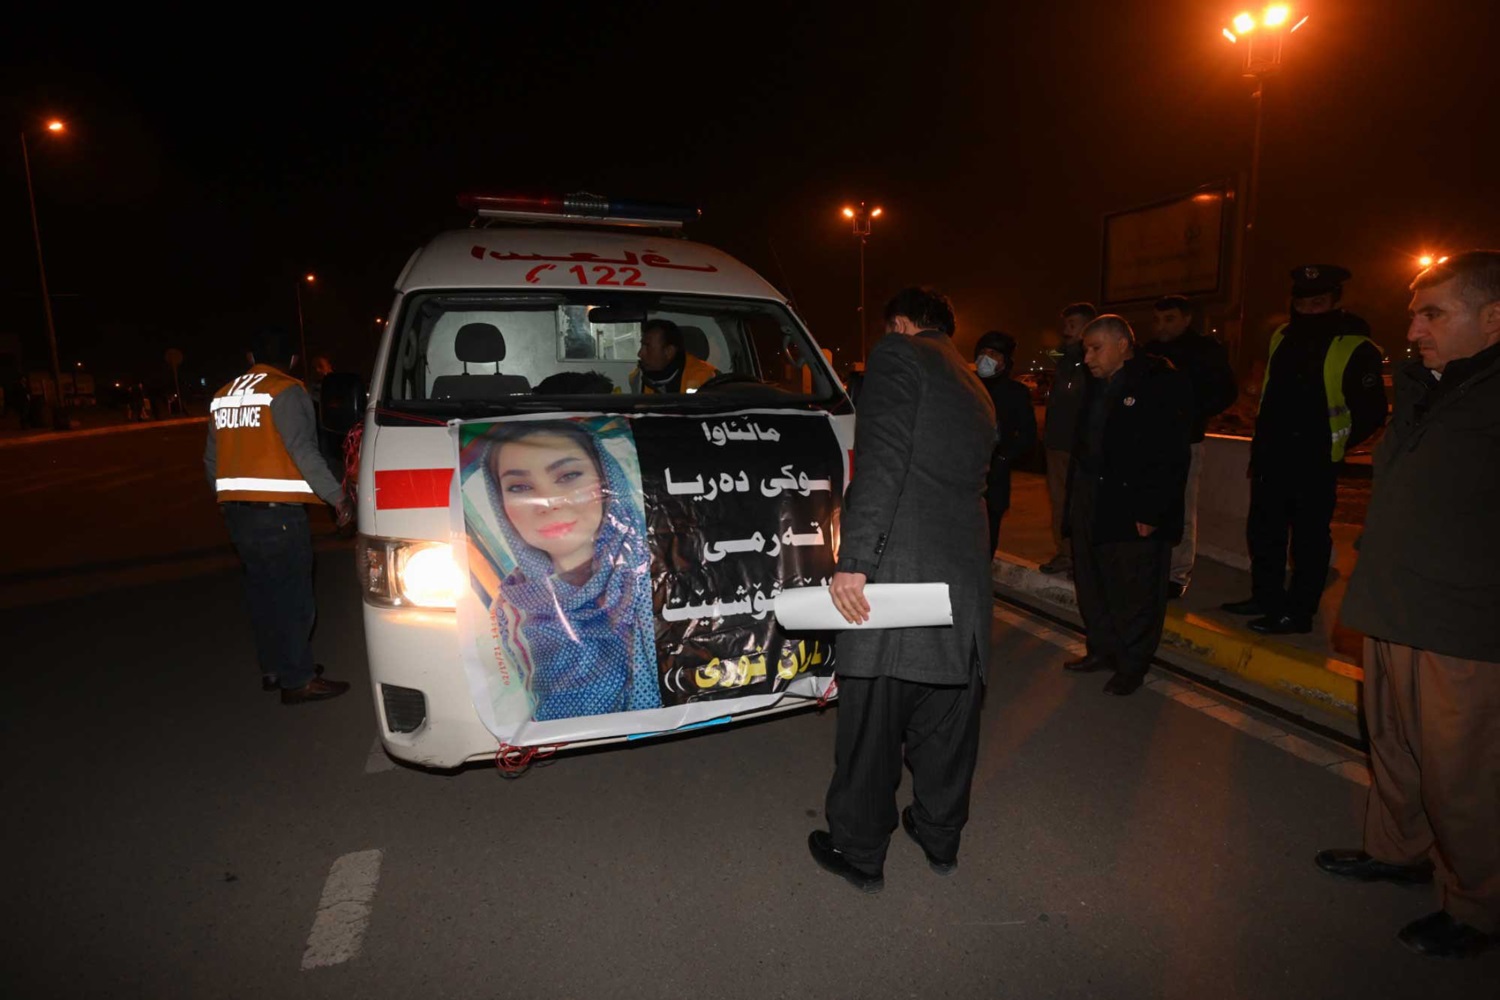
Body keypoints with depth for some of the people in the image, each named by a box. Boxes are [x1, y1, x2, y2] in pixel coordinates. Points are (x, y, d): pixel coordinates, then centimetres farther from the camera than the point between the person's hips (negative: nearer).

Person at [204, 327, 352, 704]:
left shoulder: (224, 396, 17)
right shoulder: (286, 392, -8)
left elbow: (212, 458, 21)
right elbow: (303, 451, -17)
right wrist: (337, 497, -13)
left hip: (237, 512, 8)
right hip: (278, 512, -8)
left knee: (262, 591, 16)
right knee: (293, 596, -4)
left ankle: (273, 668, 26)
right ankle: (298, 681, 0)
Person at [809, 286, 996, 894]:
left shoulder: (897, 355, -2)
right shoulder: (975, 393, 23)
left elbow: (881, 462, -16)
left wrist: (853, 561, -20)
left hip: (895, 575, -8)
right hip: (964, 579, 8)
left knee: (871, 728, 7)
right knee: (948, 724, 20)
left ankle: (860, 854, 23)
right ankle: (940, 839, 38)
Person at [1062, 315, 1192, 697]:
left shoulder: (1162, 383, -11)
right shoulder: (1096, 387, 13)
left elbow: (1171, 457, -16)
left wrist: (1151, 513, -20)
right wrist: (1074, 500, 11)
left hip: (1134, 513, -8)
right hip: (1090, 507, 8)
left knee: (1135, 594, 3)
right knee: (1091, 584, 15)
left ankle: (1132, 665, 19)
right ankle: (1102, 650, 32)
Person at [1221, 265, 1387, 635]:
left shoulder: (1355, 348, -12)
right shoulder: (1281, 337, 10)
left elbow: (1371, 412, -10)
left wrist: (1333, 444, -9)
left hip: (1314, 462, -7)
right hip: (1271, 455, 7)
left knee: (1308, 537, 2)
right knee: (1262, 530, 14)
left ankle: (1299, 612, 11)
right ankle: (1266, 598, 29)